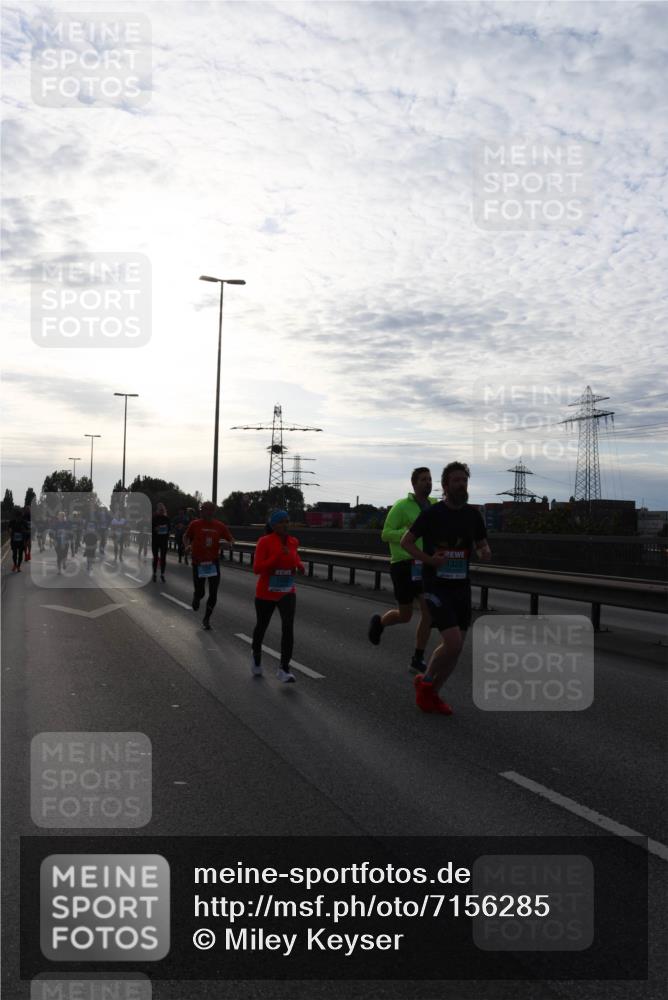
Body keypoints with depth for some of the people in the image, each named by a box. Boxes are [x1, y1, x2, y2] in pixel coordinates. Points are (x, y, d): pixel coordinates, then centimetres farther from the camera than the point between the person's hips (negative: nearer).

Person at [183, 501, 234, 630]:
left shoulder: (220, 526, -2)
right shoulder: (195, 524, -6)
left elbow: (230, 538, 8)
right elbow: (186, 536, 8)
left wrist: (230, 543, -15)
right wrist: (187, 545, -11)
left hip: (214, 563, 2)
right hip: (198, 562, -2)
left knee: (213, 594, 0)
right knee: (200, 592, 2)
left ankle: (207, 618, 19)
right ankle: (196, 598, 42)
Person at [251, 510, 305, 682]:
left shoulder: (293, 542, -1)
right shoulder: (264, 542, -14)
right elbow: (257, 569, -21)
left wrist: (299, 565, -1)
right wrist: (278, 556, -28)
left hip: (288, 593, 2)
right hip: (266, 593, -2)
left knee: (288, 627, -19)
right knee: (262, 627, 17)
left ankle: (284, 668, -14)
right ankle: (256, 656, 45)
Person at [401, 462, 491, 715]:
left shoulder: (472, 515, 4)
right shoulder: (432, 513, -10)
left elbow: (482, 545, 15)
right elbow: (406, 541, -2)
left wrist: (484, 553, -10)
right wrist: (428, 559, -18)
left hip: (462, 588, 6)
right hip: (436, 587, -6)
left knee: (456, 647, 8)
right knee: (452, 642, -17)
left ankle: (432, 693, 27)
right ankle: (425, 681, 10)